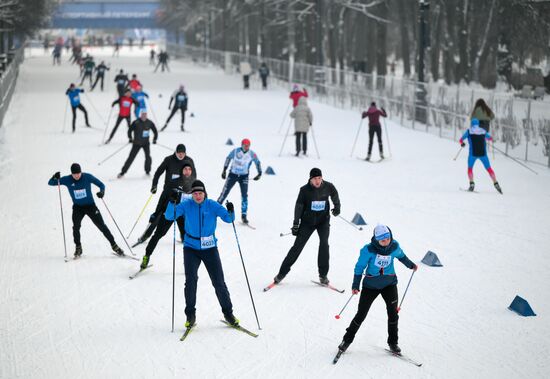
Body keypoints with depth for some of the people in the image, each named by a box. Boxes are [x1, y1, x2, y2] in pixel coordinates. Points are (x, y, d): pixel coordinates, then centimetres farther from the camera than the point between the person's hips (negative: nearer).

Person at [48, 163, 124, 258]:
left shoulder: (88, 177, -14)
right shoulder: (67, 180, -11)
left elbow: (101, 184, -3)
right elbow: (50, 183, -5)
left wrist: (102, 191, -25)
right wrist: (55, 177, -28)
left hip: (90, 205, -1)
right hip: (77, 207, 1)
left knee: (101, 226, -3)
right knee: (76, 226, -20)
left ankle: (114, 245, 8)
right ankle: (78, 247, 0)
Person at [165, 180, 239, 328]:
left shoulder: (212, 205, -5)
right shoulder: (186, 205, -4)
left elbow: (228, 218, -9)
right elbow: (169, 216, -10)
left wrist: (231, 212, -31)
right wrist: (172, 203, -28)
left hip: (210, 248, 0)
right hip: (191, 248, 0)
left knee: (219, 282, 1)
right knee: (191, 280, -13)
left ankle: (228, 313, 14)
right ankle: (190, 315, -2)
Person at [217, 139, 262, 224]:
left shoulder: (252, 154, -11)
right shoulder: (235, 151, -12)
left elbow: (257, 162, 4)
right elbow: (228, 158, 4)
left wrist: (259, 173, -4)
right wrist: (224, 170, 4)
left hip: (244, 176, 0)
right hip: (233, 174, 0)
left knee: (244, 195, -10)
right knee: (225, 192, 0)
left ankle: (244, 216, -5)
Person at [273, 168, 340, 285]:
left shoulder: (328, 187, -9)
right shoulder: (305, 190, -13)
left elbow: (335, 196, 15)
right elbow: (299, 207, -6)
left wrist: (337, 207, 16)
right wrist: (296, 224, -7)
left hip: (323, 220, 1)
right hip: (307, 221, -1)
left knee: (324, 243, -19)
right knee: (297, 246, -2)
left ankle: (323, 275, -9)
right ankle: (282, 272, 7)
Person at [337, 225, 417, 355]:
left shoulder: (394, 246, -9)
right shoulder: (369, 250, -19)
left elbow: (401, 256, 14)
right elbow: (360, 267, -9)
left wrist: (411, 265, 29)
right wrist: (355, 285, -13)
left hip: (389, 283, 2)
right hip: (371, 285, -2)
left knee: (393, 312, -9)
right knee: (361, 314, 1)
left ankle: (393, 343, 6)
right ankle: (347, 340, 17)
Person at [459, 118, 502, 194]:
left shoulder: (469, 131, 1)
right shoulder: (483, 131, 9)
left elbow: (461, 140, 9)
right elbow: (490, 138, 27)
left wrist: (462, 143, 32)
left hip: (473, 154, -2)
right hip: (483, 153, 2)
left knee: (470, 168, 16)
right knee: (489, 169, 14)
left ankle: (472, 184, -1)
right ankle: (496, 183, 5)